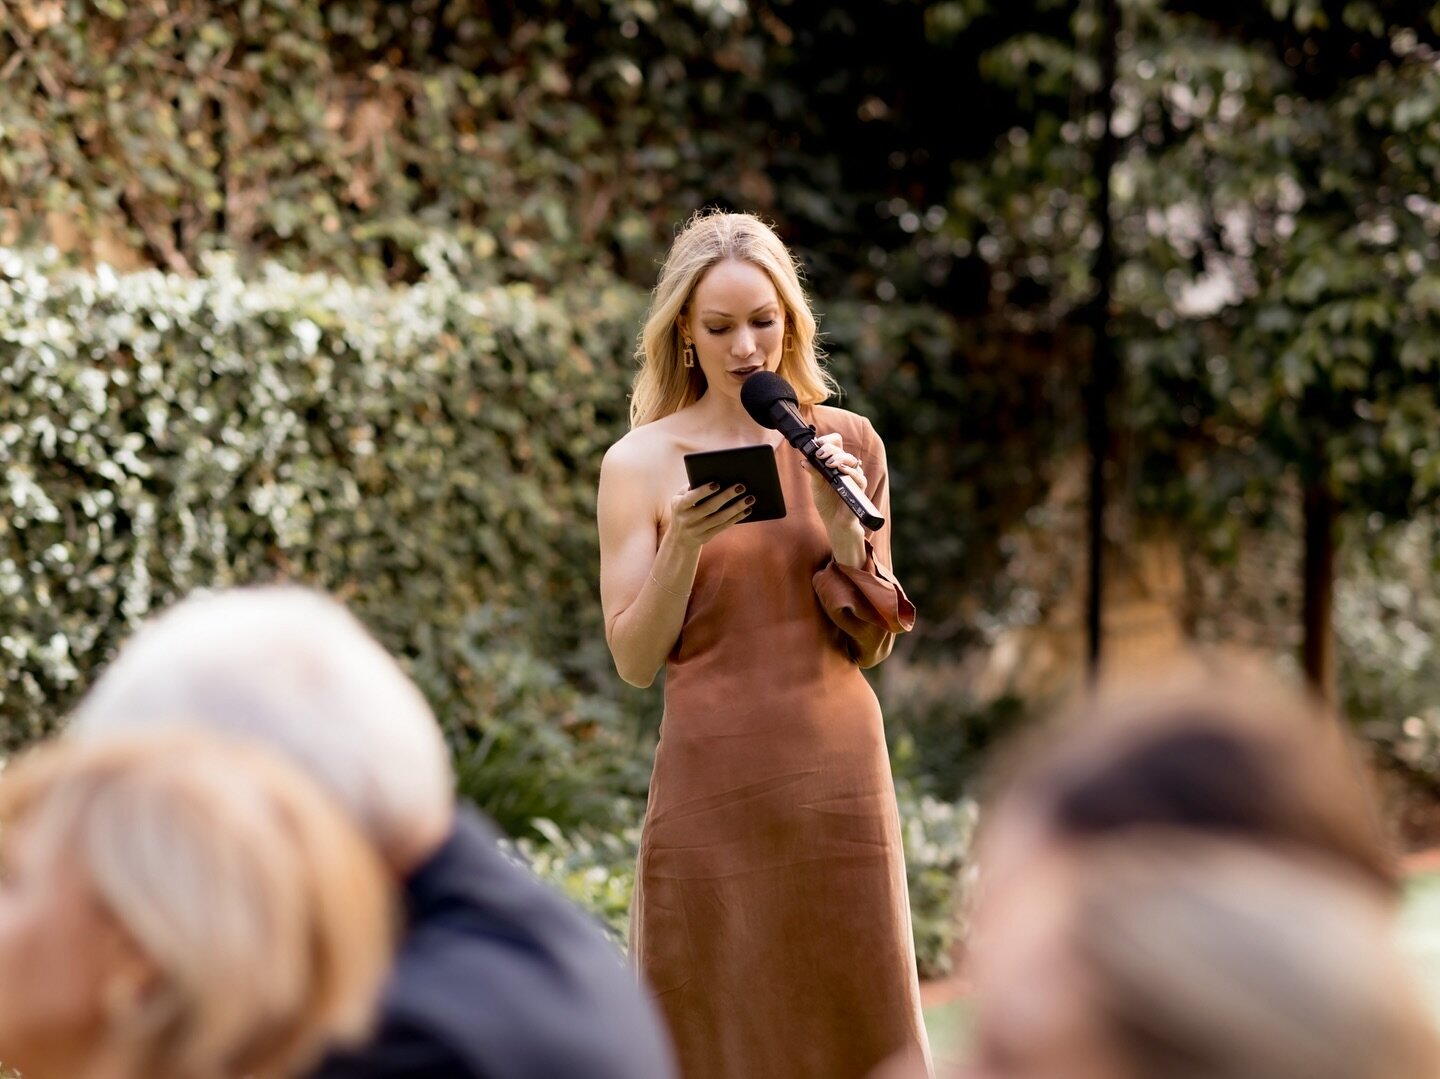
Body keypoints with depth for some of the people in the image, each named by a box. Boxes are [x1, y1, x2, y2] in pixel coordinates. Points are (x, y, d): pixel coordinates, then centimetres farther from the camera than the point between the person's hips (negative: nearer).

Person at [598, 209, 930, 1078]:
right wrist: (683, 546, -16)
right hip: (711, 787, -2)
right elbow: (635, 661, -1)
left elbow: (872, 646, 6)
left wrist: (845, 530, -10)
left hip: (838, 781, 2)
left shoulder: (844, 444, 6)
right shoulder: (641, 463, -1)